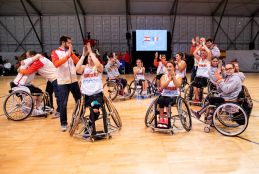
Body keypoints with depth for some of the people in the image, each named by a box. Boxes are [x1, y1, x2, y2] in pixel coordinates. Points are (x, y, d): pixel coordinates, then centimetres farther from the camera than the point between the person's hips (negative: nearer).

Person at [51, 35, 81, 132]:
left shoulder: (70, 52, 12)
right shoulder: (55, 53, -2)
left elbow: (78, 61, -4)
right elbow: (56, 64, -22)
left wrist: (71, 53, -15)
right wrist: (67, 55, -23)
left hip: (74, 81, 5)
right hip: (63, 82, -5)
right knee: (63, 104, -1)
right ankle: (63, 124, 14)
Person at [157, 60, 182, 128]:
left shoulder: (178, 76, 3)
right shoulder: (164, 76, 7)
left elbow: (177, 85, -18)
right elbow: (162, 86, -12)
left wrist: (173, 77, -26)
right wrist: (169, 79, -22)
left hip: (174, 96, -2)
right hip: (165, 95, 2)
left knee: (167, 100, -34)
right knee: (161, 100, -32)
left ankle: (167, 120, -25)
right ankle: (161, 119, -27)